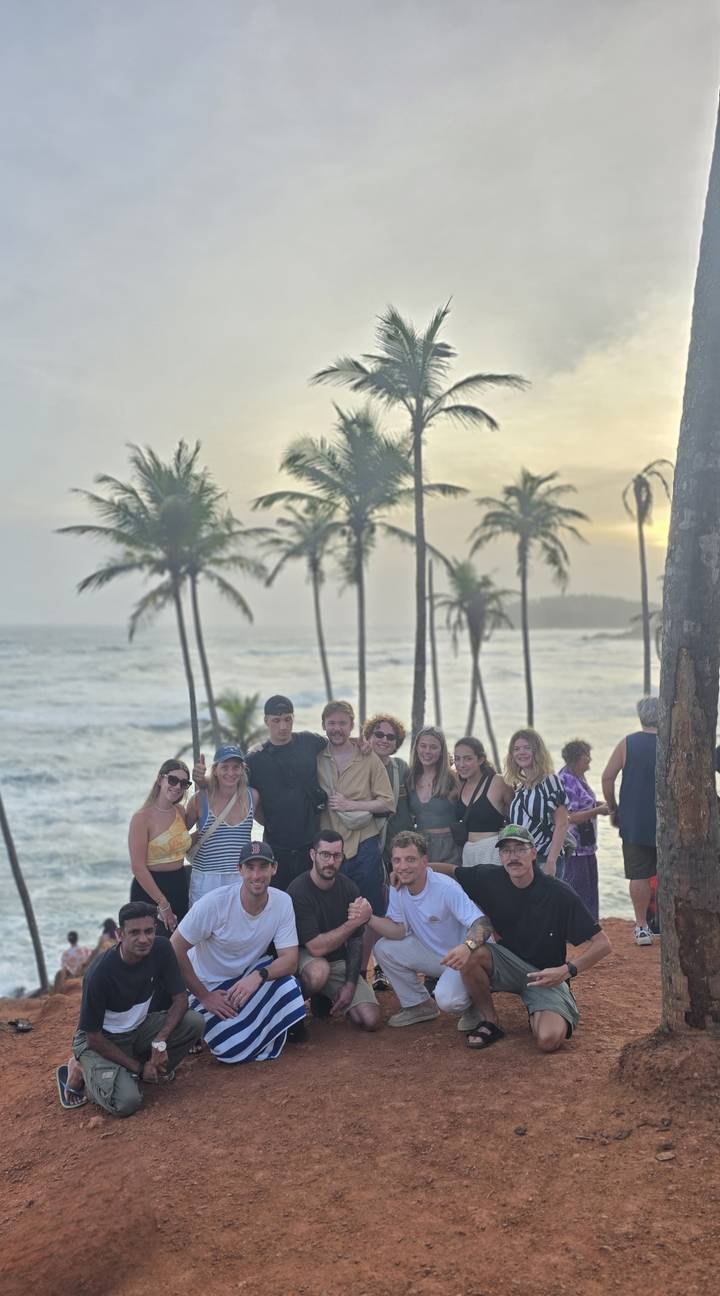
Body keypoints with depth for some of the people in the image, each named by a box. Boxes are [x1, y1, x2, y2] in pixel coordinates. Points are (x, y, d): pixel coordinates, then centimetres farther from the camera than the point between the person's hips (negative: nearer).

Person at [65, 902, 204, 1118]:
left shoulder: (161, 949, -16)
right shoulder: (100, 974, -29)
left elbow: (180, 999, -9)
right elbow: (94, 1036, -19)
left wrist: (160, 1041, -25)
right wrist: (138, 1068, -16)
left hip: (139, 1028, 5)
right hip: (103, 1039, -5)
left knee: (194, 1023, -19)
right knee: (126, 1102, -27)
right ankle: (82, 1071, 1)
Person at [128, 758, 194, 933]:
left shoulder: (181, 812, 7)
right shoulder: (142, 818, -12)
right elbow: (138, 867, -16)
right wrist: (163, 904, -16)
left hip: (180, 886, 6)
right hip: (149, 889, -6)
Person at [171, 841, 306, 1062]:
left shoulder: (282, 902, -15)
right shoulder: (214, 903, -25)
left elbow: (290, 959, -14)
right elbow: (175, 950, -19)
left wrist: (258, 976, -34)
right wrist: (204, 997, -15)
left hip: (250, 975, 3)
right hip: (209, 986, -3)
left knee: (286, 985, -28)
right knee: (234, 1049, -20)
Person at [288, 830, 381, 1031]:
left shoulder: (348, 887, -3)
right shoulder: (298, 891, -21)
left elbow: (355, 940, 1)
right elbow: (316, 947, -25)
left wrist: (350, 984, -9)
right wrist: (354, 921, -27)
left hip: (339, 961, 5)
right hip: (305, 958, -5)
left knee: (370, 1020, -11)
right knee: (319, 972, -41)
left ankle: (329, 998, 18)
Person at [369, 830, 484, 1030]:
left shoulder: (446, 888, -27)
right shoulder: (397, 889, -6)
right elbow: (399, 931, -4)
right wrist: (370, 919, -22)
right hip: (430, 952, 7)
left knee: (447, 999, -31)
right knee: (384, 948, -11)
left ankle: (473, 1006, 7)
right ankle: (419, 1005, 9)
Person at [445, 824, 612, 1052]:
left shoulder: (559, 894, -18)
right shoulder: (490, 879, -9)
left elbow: (602, 944, -16)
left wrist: (567, 970, -28)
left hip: (546, 976, -3)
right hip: (507, 964, 3)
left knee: (549, 1040, -28)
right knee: (469, 952, -28)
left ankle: (538, 1015, 10)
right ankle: (489, 1023, -5)